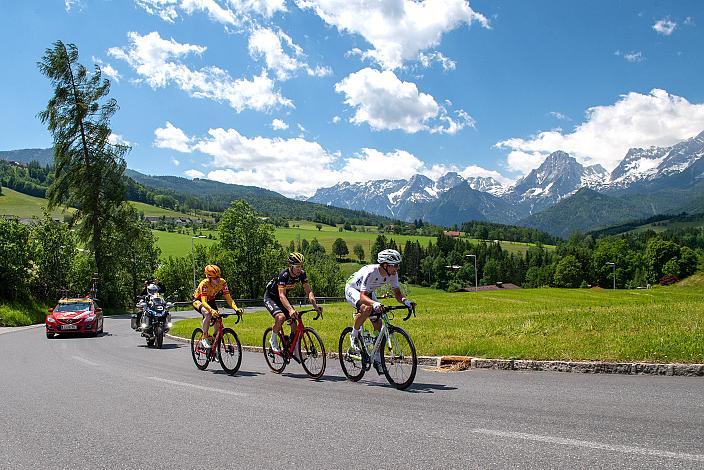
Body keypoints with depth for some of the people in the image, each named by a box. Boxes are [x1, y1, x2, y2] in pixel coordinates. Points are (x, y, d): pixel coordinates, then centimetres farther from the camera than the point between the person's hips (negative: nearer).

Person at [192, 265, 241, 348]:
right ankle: (205, 338, -18)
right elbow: (204, 302, -43)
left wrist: (236, 309, -41)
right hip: (198, 301, -5)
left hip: (210, 301, 5)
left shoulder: (222, 282, -24)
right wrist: (212, 310, -62)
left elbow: (228, 298, -24)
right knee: (208, 314, -34)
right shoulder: (205, 283, -35)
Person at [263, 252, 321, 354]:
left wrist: (315, 305, -33)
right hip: (270, 297, -6)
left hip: (283, 298, 6)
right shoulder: (283, 275, -33)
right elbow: (281, 295, -42)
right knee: (281, 317, -32)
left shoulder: (302, 274, -16)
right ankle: (273, 339, -6)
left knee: (294, 323, -7)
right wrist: (290, 309, -58)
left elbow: (308, 291, -16)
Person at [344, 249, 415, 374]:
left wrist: (405, 301, -37)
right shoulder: (371, 272, -39)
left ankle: (377, 359, 9)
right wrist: (375, 303, -64)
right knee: (367, 308, -37)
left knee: (378, 324, -5)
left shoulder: (393, 274, -20)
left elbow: (397, 292, -15)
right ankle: (354, 335, -12)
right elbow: (362, 296, -45)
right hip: (353, 290, -6)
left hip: (368, 292, 6)